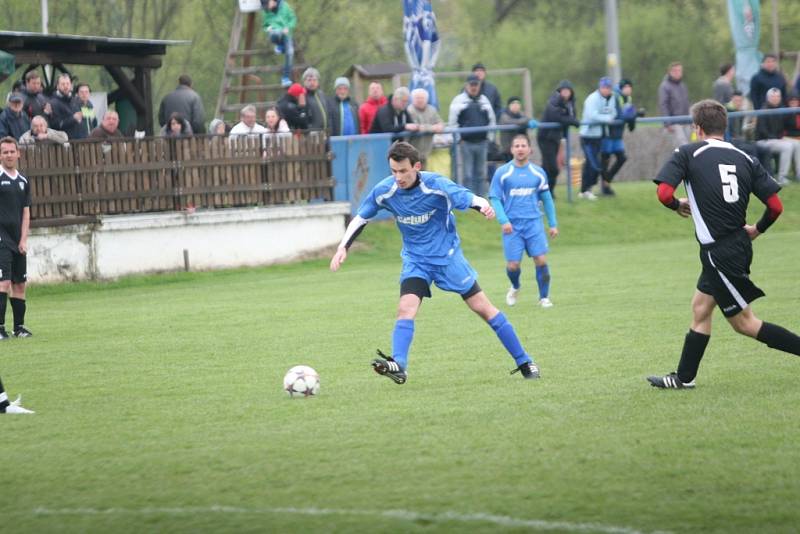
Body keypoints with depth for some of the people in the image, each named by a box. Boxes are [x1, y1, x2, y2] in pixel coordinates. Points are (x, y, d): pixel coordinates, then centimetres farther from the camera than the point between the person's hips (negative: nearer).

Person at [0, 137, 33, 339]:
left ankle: (19, 326, 17)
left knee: (19, 284, 9)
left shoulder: (23, 181, 13)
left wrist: (23, 239, 4)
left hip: (17, 241, 6)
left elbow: (26, 212, 14)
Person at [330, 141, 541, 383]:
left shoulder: (437, 185, -22)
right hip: (415, 259, 2)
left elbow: (471, 199, -26)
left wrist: (484, 206, -49)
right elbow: (360, 218, 0)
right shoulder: (384, 191, -13)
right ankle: (398, 365, -32)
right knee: (406, 308, -22)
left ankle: (524, 362, 10)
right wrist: (343, 248, -11)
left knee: (483, 307, 1)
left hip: (448, 255, -2)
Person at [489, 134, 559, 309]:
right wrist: (503, 221, -14)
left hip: (534, 223, 1)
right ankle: (515, 288, 29)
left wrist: (553, 224, 12)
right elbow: (494, 199, -1)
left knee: (541, 260, -10)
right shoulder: (502, 173, 0)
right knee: (512, 265, -4)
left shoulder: (538, 173, 7)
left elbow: (546, 199, 14)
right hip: (512, 225, -1)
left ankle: (544, 297, 5)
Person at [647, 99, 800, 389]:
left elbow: (664, 193, -18)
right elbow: (775, 205, -1)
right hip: (739, 244, 7)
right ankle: (683, 378, 23)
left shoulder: (688, 153, -6)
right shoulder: (745, 159, 6)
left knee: (744, 323, 2)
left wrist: (678, 205, 5)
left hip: (719, 253, -7)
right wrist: (757, 229, 18)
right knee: (700, 309, 17)